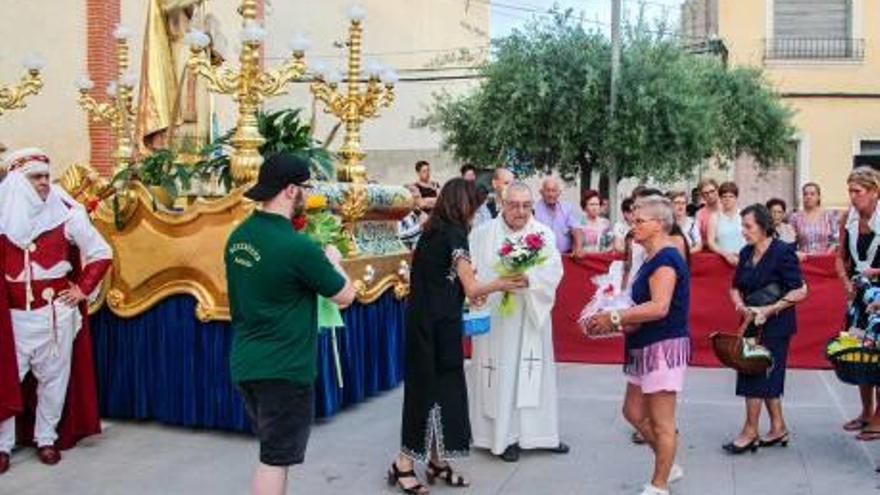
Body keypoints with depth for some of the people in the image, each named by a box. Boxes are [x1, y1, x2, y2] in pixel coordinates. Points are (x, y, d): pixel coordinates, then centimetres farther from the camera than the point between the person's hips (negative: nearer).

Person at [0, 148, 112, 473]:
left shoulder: (65, 214, -3)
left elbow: (102, 253, 3)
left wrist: (83, 289, -1)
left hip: (54, 313, 0)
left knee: (53, 378, 8)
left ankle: (46, 439, 23)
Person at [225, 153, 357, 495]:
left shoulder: (238, 238, 3)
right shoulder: (296, 246, -22)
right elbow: (345, 296, -10)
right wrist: (332, 261, 8)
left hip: (245, 363, 8)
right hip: (284, 368, -8)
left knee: (273, 451, 22)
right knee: (275, 459, 4)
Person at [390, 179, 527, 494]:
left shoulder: (432, 231, 11)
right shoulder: (454, 233, -13)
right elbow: (472, 288, -16)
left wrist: (465, 292, 18)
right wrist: (502, 284, -2)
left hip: (423, 320, 8)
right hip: (437, 325, -8)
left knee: (441, 387, 13)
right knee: (431, 389, -1)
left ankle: (437, 461, 21)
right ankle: (404, 464, 6)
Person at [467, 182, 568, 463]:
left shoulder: (544, 234, 3)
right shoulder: (482, 234, -1)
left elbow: (553, 271, -9)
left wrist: (528, 278, -28)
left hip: (531, 318, 2)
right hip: (495, 318, -2)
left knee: (534, 373, 11)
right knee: (500, 374, 3)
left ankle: (539, 433, 23)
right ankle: (505, 436, 14)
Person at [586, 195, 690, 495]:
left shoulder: (665, 259, -17)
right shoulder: (655, 259, 15)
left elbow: (659, 307, -28)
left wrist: (615, 318, -23)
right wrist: (621, 323, 3)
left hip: (665, 346, -10)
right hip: (647, 347, 10)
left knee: (661, 422, 0)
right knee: (634, 412, 16)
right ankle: (669, 466, 31)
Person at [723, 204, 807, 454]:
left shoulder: (783, 252, -13)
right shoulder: (746, 253, 6)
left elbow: (800, 291, -15)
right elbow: (736, 288, 14)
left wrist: (769, 310, -19)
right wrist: (741, 306, -7)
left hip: (776, 325, -7)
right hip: (753, 323, 7)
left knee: (754, 375, -5)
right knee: (768, 377, 13)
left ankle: (750, 432, 6)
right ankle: (778, 428, 25)